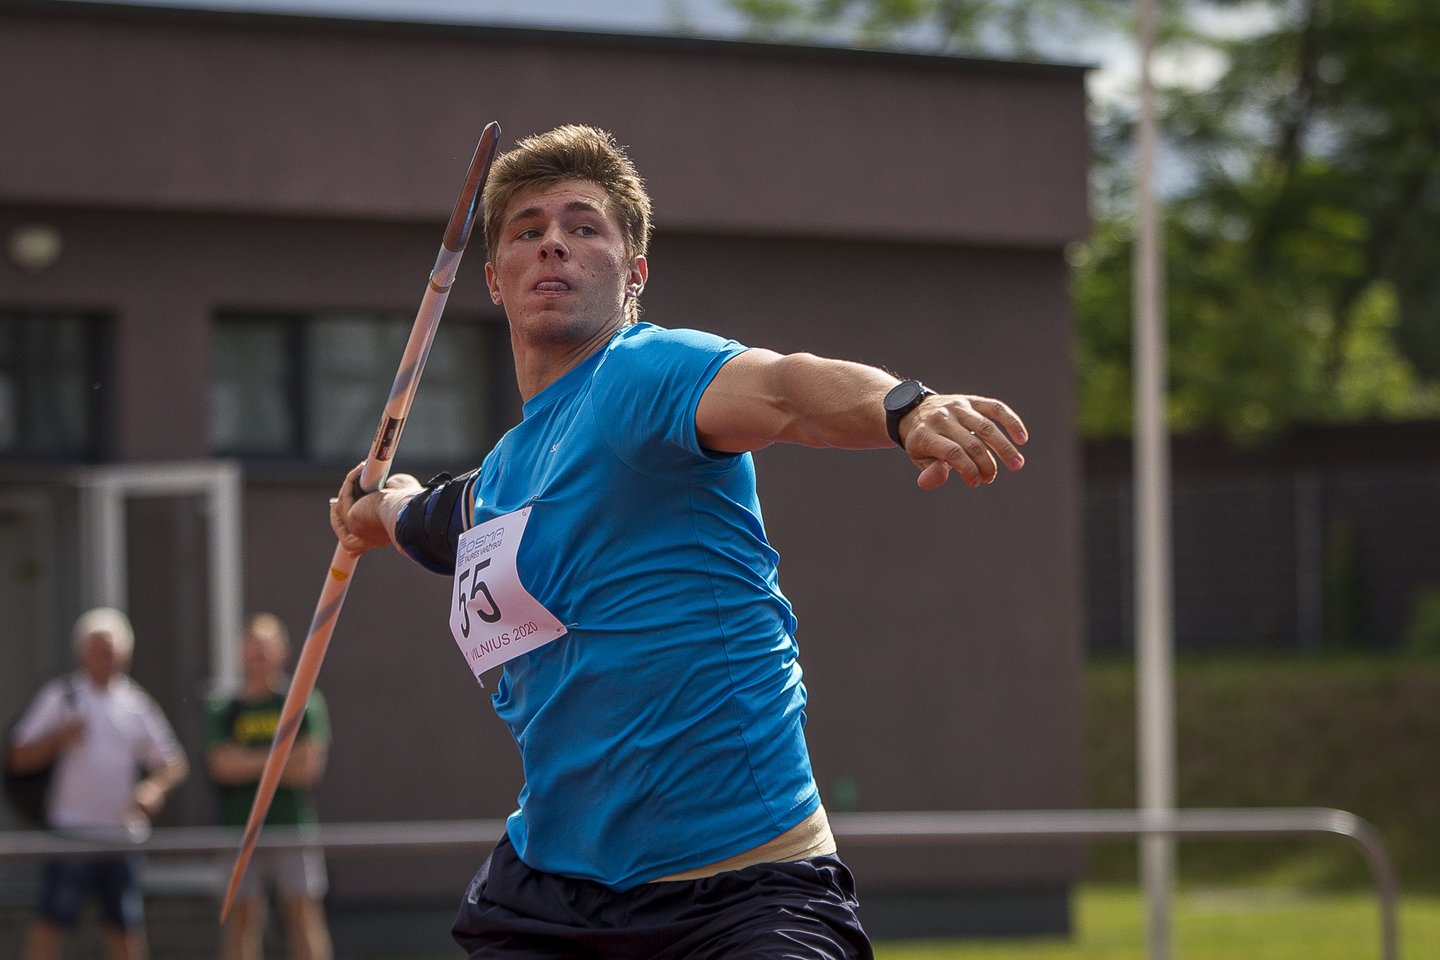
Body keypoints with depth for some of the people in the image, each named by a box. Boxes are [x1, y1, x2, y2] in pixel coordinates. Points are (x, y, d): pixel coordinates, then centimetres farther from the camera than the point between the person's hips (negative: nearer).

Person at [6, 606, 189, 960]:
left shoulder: (136, 703, 9)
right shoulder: (62, 696, 0)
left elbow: (174, 765, 11)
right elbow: (19, 757, -2)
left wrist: (156, 787, -10)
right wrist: (59, 738, -19)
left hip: (124, 831, 3)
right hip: (72, 831, -3)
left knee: (126, 924, 6)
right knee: (53, 918, -10)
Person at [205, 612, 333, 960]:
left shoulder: (305, 703, 5)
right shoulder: (223, 710, 9)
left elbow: (308, 766, -5)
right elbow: (221, 765, -4)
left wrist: (248, 763, -4)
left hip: (293, 826, -1)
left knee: (303, 913, -5)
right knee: (242, 917, -1)